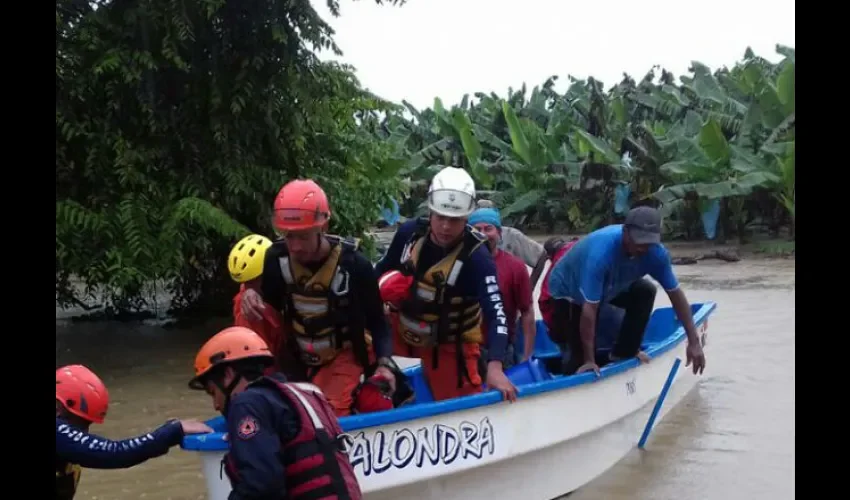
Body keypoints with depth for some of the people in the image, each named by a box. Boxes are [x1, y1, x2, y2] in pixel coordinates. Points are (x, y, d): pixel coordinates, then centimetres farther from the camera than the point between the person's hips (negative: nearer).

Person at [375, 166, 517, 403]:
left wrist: (494, 367, -43)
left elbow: (495, 312, -31)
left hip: (449, 345, -4)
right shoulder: (410, 232, -13)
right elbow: (382, 271, 5)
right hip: (402, 328, 4)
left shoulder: (476, 257, -24)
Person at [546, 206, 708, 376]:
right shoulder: (601, 251, -45)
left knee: (646, 291, -13)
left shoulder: (656, 253, -27)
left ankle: (623, 353, 3)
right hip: (568, 290, -6)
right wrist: (589, 361, -37)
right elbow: (589, 310, -42)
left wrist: (694, 342, -18)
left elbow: (675, 293, -15)